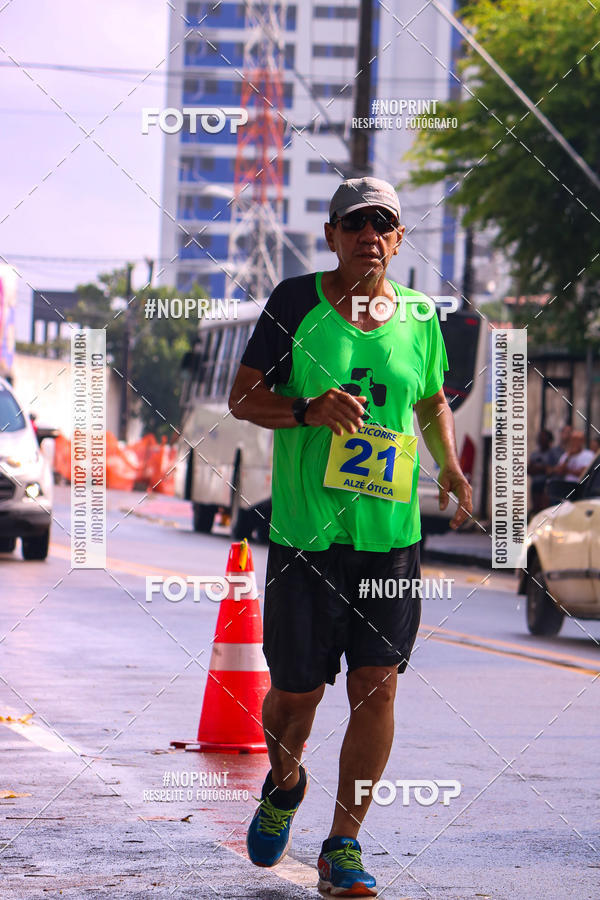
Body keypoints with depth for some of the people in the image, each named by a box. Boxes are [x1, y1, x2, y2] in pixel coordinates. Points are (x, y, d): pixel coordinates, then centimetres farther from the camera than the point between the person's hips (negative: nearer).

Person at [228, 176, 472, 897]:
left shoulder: (418, 317, 7)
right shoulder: (295, 301, -2)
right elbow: (242, 397, -1)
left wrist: (450, 466, 7)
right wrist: (308, 410, -19)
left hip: (392, 535, 2)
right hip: (305, 533, -2)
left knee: (376, 687, -5)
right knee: (296, 691, 5)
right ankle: (283, 785, 38)